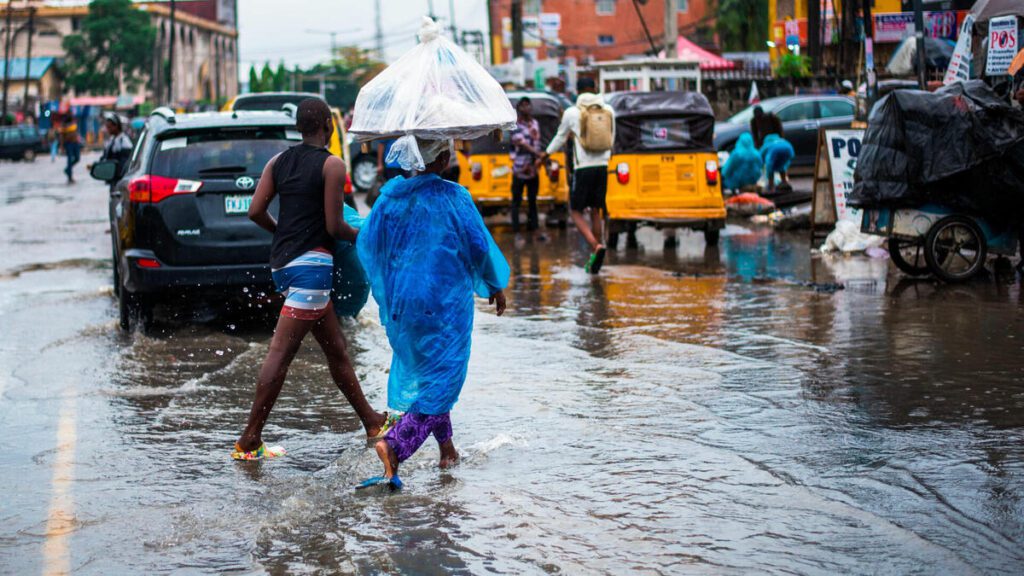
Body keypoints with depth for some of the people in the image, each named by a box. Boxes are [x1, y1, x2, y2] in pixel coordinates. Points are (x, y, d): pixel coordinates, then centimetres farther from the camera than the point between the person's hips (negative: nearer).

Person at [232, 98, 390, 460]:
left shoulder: (279, 162, 12)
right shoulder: (332, 165, -7)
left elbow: (256, 211, 5)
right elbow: (334, 226, -11)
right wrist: (361, 237, 9)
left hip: (283, 263, 8)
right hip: (311, 261, -8)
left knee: (336, 348, 17)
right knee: (281, 352, -9)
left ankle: (372, 422, 27)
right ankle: (249, 441, -11)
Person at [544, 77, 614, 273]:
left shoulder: (572, 112, -5)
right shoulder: (608, 111, 5)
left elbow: (560, 138, 8)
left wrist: (545, 155, 25)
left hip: (583, 168, -4)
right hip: (602, 166, 4)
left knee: (576, 211, 5)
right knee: (596, 211, 14)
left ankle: (596, 246, -18)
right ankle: (594, 258, 15)